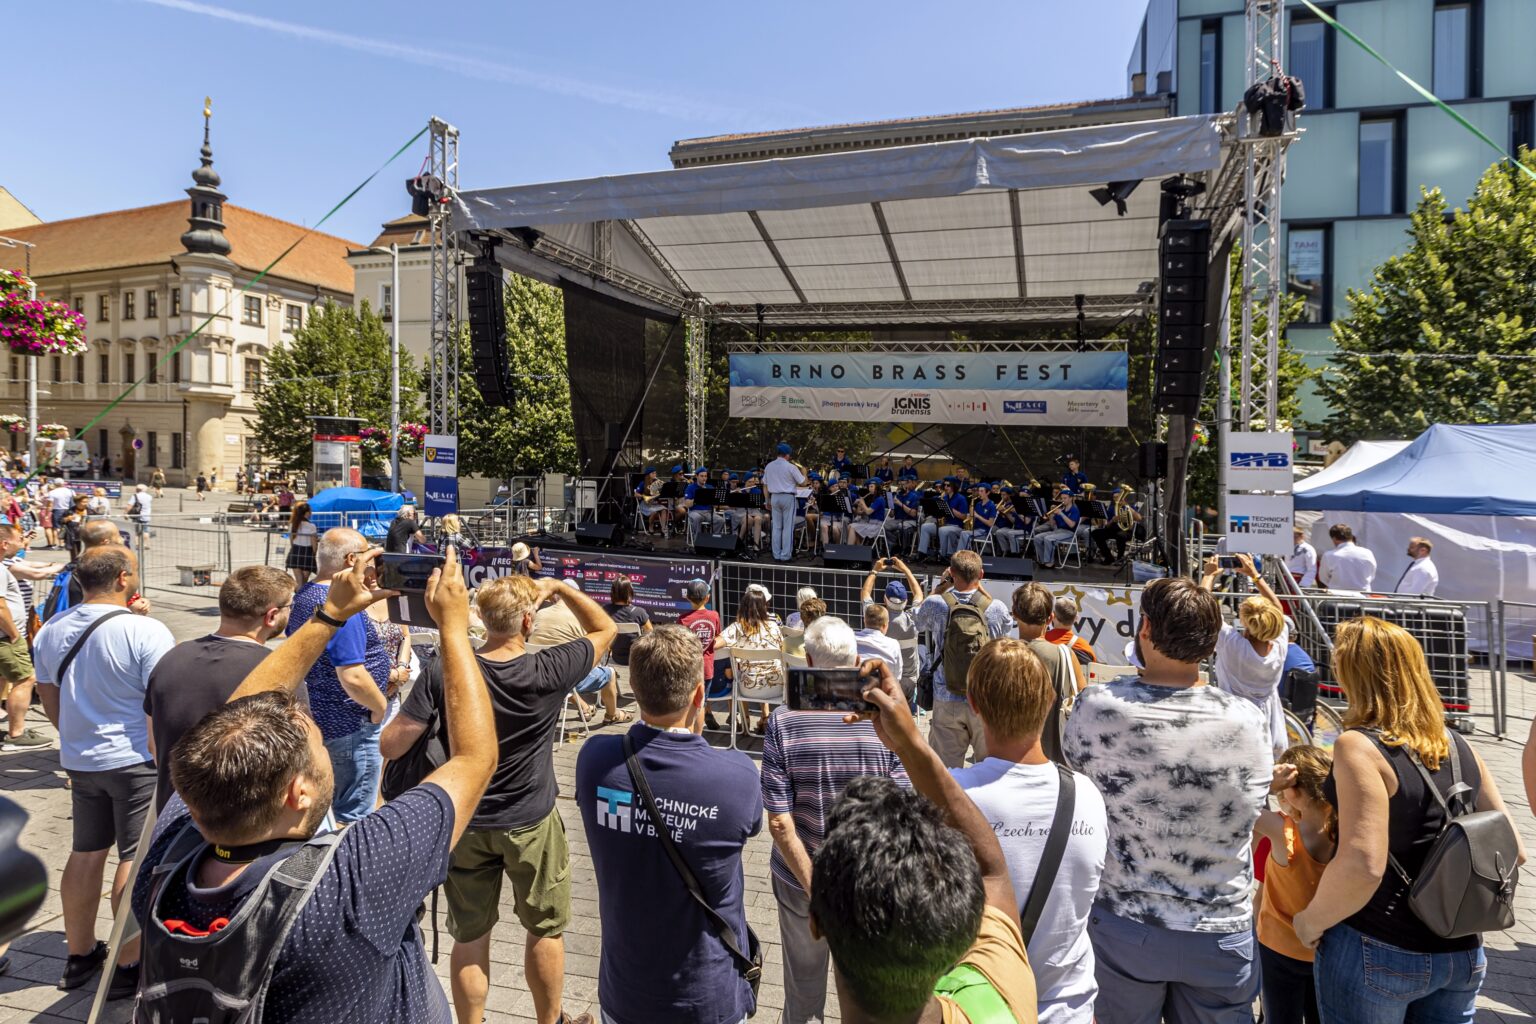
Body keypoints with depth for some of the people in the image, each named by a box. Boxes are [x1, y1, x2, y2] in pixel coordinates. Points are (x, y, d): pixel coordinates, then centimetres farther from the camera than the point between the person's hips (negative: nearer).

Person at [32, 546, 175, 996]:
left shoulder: (51, 631, 3)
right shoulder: (146, 631, -20)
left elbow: (49, 696, 15)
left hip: (79, 760, 7)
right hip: (136, 760, -7)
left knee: (85, 853, 18)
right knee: (136, 858, 3)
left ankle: (79, 955, 31)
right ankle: (129, 964, 12)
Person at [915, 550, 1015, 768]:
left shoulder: (936, 604, -10)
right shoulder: (996, 608, -7)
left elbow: (919, 622, 13)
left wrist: (941, 585, 14)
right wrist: (980, 588, 15)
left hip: (947, 702, 0)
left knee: (945, 769, 9)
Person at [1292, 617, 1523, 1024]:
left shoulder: (1359, 747, -19)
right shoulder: (1460, 748, 3)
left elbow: (1362, 865, -27)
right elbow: (1512, 848, 10)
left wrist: (1310, 921, -13)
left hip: (1377, 953, -6)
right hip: (1464, 955, 6)